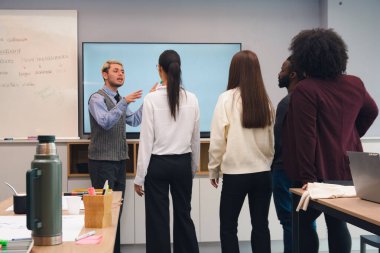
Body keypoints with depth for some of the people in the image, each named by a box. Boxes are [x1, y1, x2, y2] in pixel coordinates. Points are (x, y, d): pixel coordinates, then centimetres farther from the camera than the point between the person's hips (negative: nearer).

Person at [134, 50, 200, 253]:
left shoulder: (151, 99, -12)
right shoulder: (191, 99, -1)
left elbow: (147, 140, -11)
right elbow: (195, 138, 6)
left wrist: (139, 177, -5)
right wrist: (194, 167, 19)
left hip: (158, 164, -4)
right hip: (183, 164, 4)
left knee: (158, 219, 6)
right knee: (183, 215, 17)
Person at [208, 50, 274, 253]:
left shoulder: (227, 98, -9)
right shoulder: (265, 100, 2)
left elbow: (217, 139, -7)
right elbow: (271, 139, 8)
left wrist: (213, 170, 4)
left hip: (235, 173, -4)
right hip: (263, 172, 4)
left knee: (228, 226, 9)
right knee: (260, 225, 12)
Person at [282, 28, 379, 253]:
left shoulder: (305, 90, -18)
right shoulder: (355, 84, 4)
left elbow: (306, 137, -21)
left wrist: (306, 176, -18)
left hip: (319, 172, -6)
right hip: (348, 169, 6)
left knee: (304, 223, 9)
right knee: (337, 223, 15)